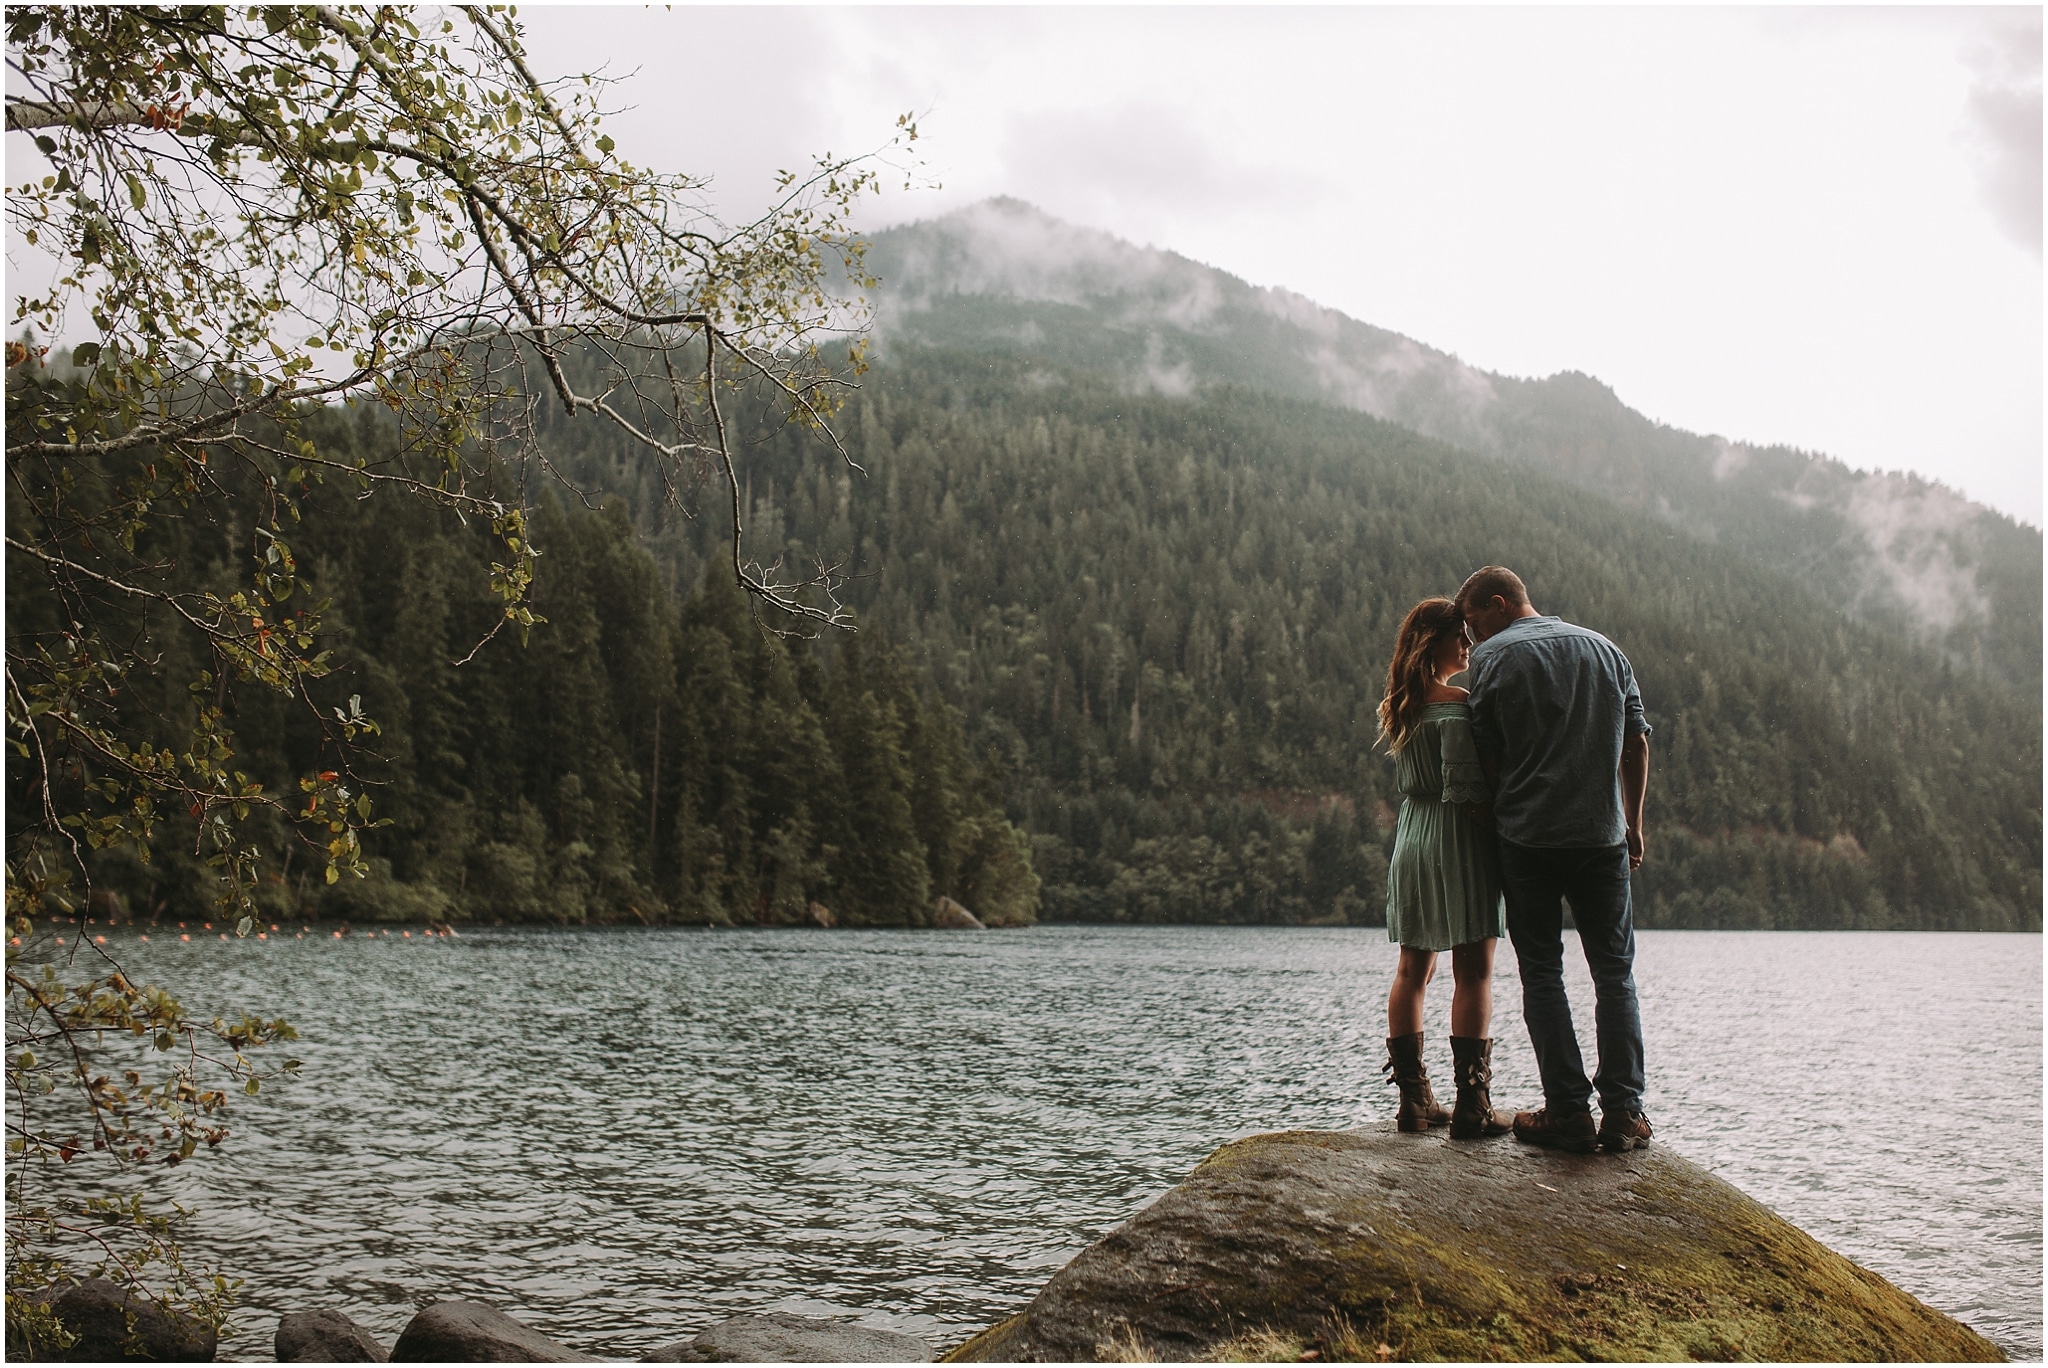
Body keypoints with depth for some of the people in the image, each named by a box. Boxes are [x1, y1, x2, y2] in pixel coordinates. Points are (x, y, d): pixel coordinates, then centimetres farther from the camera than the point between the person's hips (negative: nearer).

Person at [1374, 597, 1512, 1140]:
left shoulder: (1399, 706, 12)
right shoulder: (1454, 702, -13)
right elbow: (1464, 788, -19)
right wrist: (1503, 832, -11)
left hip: (1411, 838, 8)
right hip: (1458, 839, -8)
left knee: (1413, 971, 9)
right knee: (1473, 973, -4)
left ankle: (1414, 1099, 12)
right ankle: (1472, 1106, -5)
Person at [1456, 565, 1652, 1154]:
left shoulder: (1493, 657, -2)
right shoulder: (1605, 648, 11)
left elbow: (1488, 757, -4)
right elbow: (1637, 742, 12)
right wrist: (1633, 822, 18)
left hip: (1528, 836, -3)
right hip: (1602, 835, 3)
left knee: (1542, 973, 4)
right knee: (1615, 972, 9)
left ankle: (1569, 1111, 1)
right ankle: (1623, 1112, 6)